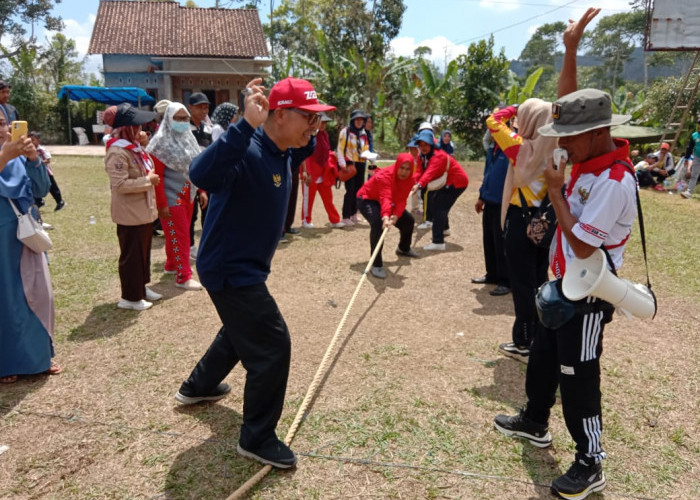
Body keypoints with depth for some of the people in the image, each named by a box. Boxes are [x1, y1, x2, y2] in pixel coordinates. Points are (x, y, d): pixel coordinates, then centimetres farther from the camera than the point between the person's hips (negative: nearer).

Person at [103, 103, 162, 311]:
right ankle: (130, 297, 14)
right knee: (132, 255, 2)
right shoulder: (117, 152, -21)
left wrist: (151, 175, 5)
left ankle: (141, 287, 33)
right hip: (130, 214, -9)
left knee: (144, 251, 18)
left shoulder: (134, 146, 10)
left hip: (144, 210, 9)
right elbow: (120, 184, -27)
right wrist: (148, 180, -21)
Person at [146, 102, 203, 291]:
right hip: (171, 198, -7)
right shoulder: (161, 142, -13)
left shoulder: (188, 138, 9)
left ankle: (171, 265, 36)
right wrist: (161, 204, -19)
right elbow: (157, 175, -16)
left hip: (187, 196, 7)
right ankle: (183, 277, 3)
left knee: (178, 234, 18)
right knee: (179, 236, -4)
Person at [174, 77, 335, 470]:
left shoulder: (282, 152, 1)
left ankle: (198, 387, 53)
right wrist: (246, 125, -55)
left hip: (246, 267, 11)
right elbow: (202, 175, -48)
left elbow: (300, 156, 26)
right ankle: (257, 438, 11)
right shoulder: (247, 151, -28)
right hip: (230, 270, -10)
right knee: (273, 345, -6)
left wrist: (310, 135, 6)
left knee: (242, 330, 29)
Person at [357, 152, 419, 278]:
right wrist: (385, 217, -69)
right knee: (377, 223, -34)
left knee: (408, 220, 8)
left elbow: (401, 200, -22)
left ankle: (403, 249, 40)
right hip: (367, 199, -8)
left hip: (386, 202, 8)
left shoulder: (409, 179, -14)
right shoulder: (385, 176, -36)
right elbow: (385, 198, -52)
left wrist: (396, 215, -41)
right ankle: (376, 265, -30)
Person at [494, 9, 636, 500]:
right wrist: (571, 50, 0)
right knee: (543, 358, 22)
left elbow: (582, 245, -26)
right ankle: (535, 423, 42)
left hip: (587, 294, -9)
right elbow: (569, 107, 9)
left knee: (578, 377, 2)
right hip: (563, 284, 9)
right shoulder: (591, 155, -1)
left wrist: (556, 189, -19)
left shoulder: (614, 180, -26)